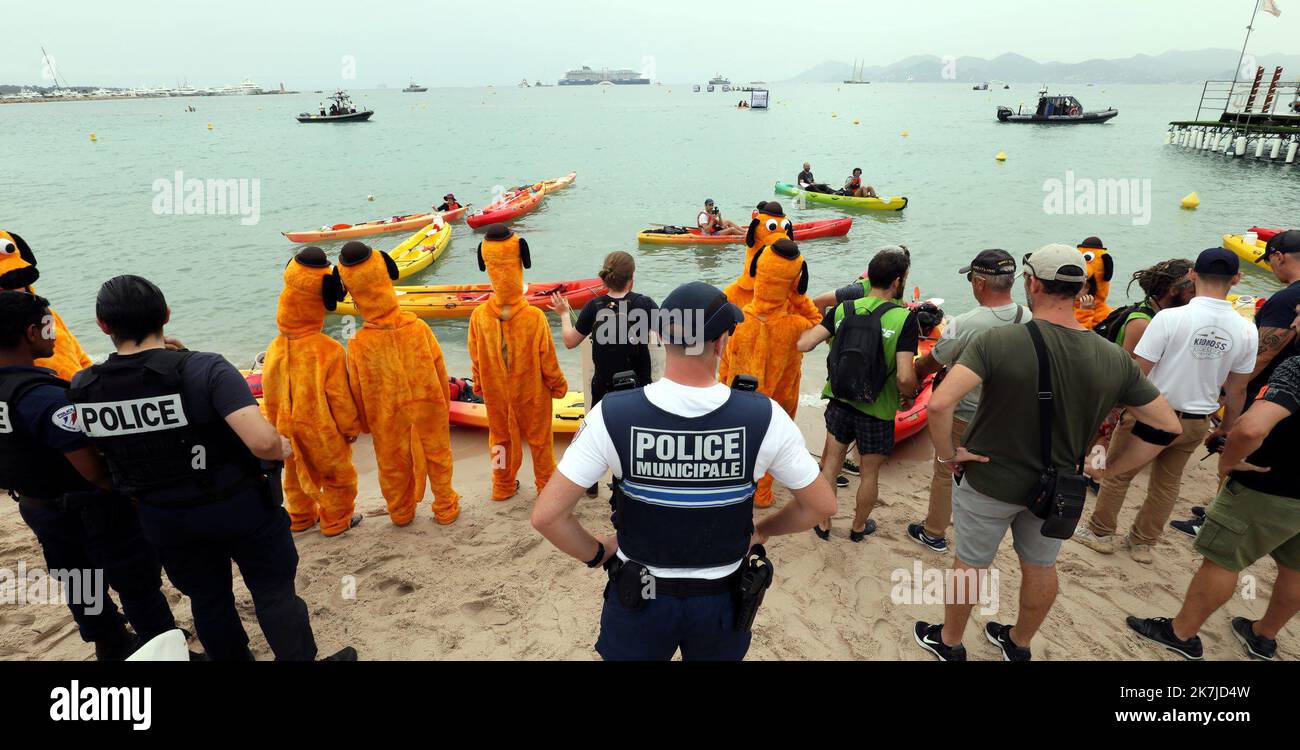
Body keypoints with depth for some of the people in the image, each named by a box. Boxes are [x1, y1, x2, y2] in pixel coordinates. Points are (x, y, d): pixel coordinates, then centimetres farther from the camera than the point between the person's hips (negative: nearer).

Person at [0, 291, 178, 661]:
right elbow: (94, 471, -29)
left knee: (78, 585, 24)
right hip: (87, 511, -9)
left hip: (34, 505, 9)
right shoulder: (45, 398, -30)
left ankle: (113, 647, 42)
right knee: (138, 586, 7)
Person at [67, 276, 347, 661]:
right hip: (240, 506, -4)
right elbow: (263, 441, -36)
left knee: (208, 600, 24)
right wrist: (282, 448, -12)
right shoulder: (205, 369, -25)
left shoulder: (81, 388, -11)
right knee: (275, 592, 14)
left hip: (162, 519, 4)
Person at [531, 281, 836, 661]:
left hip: (638, 601, -1)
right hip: (724, 601, 1)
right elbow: (821, 504, -7)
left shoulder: (612, 415, -23)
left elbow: (546, 515, -20)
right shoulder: (764, 417, -20)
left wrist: (597, 553, -1)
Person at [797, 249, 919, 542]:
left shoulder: (844, 309, -7)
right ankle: (859, 527, 38)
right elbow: (904, 377, -24)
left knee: (830, 462, 20)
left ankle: (823, 524, 33)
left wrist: (814, 326, 11)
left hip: (840, 401, 3)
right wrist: (909, 395, -1)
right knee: (869, 474, 18)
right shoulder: (904, 318, -18)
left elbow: (804, 344, -11)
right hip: (877, 410, -3)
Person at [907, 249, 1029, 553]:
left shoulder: (964, 324, -27)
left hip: (964, 417, -5)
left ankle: (934, 533, 28)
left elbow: (930, 363, -14)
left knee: (945, 473, 13)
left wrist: (914, 374, 9)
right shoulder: (1031, 320, -11)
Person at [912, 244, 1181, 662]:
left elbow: (939, 404, -37)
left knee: (970, 565, 17)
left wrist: (947, 455, -20)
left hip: (989, 484, -4)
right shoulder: (1114, 360, -12)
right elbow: (1167, 427, -4)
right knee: (1040, 567, 25)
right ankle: (1019, 645, 47)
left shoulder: (998, 341, -26)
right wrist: (1112, 469, 3)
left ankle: (949, 643, 38)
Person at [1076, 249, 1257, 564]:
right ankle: (1142, 543, 32)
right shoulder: (1247, 331, -7)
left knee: (1117, 474, 14)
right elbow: (1237, 390, 2)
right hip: (1196, 422, 5)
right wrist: (1225, 429, 16)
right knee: (1167, 483, 21)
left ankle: (1100, 533, 27)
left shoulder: (1170, 318, -21)